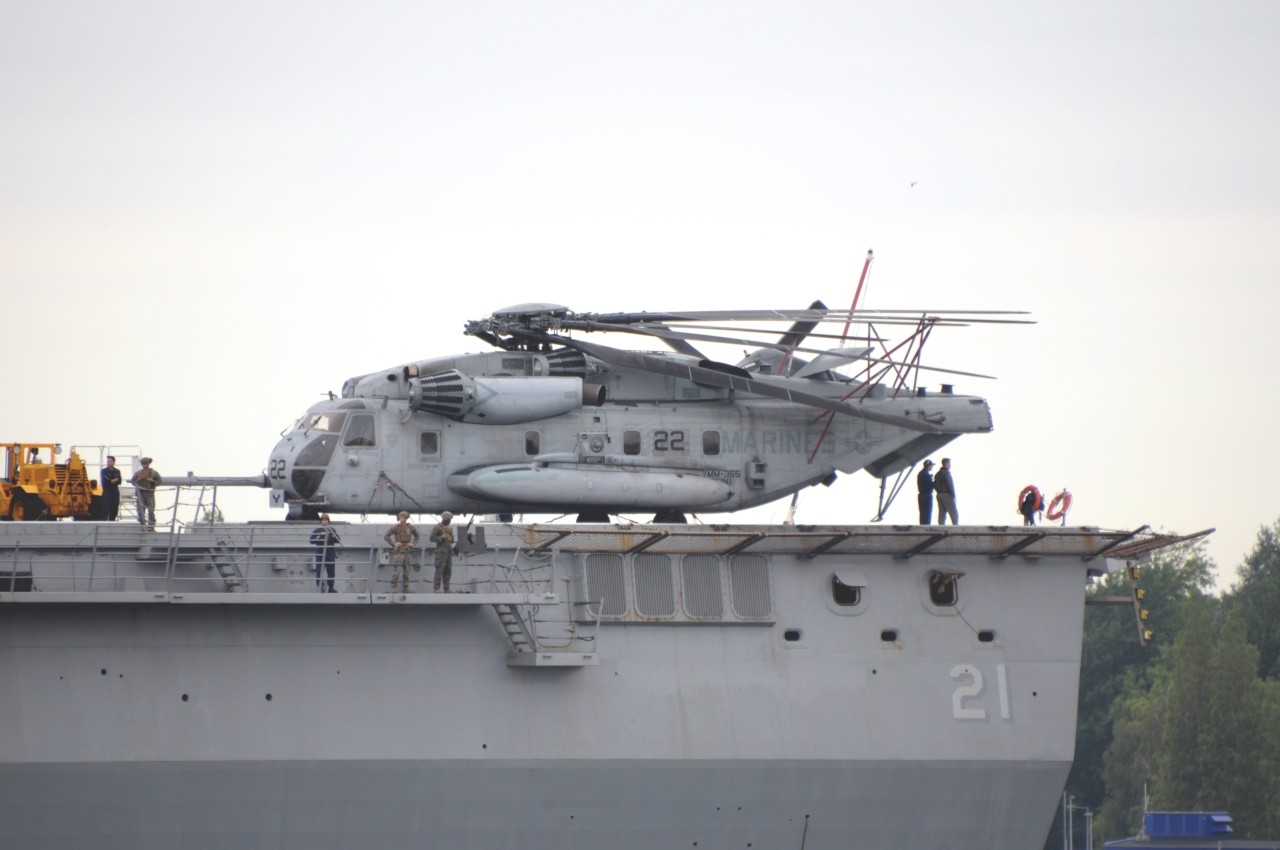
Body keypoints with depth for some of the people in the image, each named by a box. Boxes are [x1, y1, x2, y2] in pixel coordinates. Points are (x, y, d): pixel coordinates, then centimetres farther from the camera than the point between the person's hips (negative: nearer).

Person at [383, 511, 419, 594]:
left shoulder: (410, 528, 8)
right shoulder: (395, 527, -2)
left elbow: (417, 536, 22)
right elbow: (386, 536, -3)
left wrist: (413, 544, 5)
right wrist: (393, 544, -12)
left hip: (407, 552, 4)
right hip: (398, 552, -4)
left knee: (407, 570, 7)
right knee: (396, 570, -10)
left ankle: (406, 587, 13)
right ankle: (394, 587, -6)